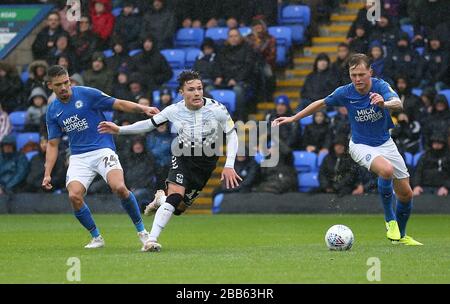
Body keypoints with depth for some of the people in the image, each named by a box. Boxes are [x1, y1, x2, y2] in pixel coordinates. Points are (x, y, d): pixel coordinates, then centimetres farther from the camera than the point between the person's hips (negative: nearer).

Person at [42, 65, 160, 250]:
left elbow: (119, 104, -2)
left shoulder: (87, 94, -4)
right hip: (78, 157, 3)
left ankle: (141, 230, -7)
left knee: (119, 188, -26)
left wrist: (144, 109, -16)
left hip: (102, 150, -3)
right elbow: (53, 144, 12)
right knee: (74, 196, -20)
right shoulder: (53, 111, 8)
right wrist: (47, 174, 3)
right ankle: (96, 237, 1)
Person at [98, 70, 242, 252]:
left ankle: (161, 199, 37)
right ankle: (152, 240, -19)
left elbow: (231, 135, -6)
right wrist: (119, 130, -7)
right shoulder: (174, 111, -14)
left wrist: (229, 166, -14)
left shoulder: (217, 109, -18)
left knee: (179, 209, 1)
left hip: (206, 162, 1)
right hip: (183, 157, -1)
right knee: (175, 195, -24)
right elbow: (150, 124, 0)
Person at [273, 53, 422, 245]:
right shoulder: (345, 93, -16)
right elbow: (321, 104, 2)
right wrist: (293, 118, 5)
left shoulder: (381, 86, -19)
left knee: (406, 194, 5)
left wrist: (384, 103, -62)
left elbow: (398, 103, -39)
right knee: (386, 170, -34)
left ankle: (400, 235, 30)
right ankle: (390, 220, -15)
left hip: (385, 142, 2)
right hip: (361, 145, -2)